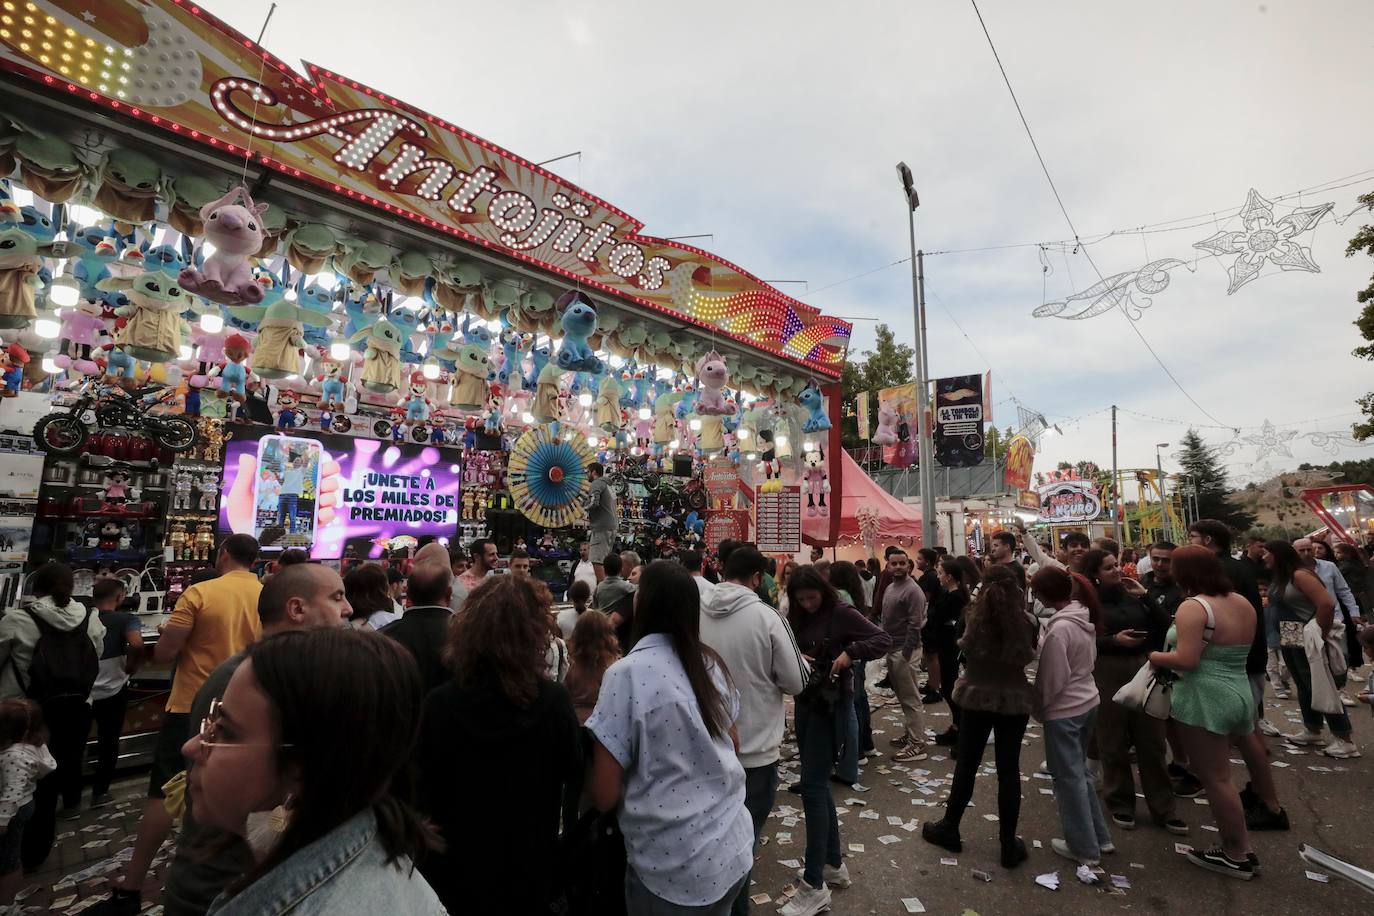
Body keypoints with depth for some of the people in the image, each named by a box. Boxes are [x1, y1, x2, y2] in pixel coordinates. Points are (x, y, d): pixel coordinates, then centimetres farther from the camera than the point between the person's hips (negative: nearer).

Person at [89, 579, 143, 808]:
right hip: (112, 692, -3)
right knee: (108, 743, 13)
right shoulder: (125, 619, -11)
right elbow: (137, 645, -28)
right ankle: (99, 793, 22)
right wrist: (130, 667, -9)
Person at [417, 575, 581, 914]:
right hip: (528, 866, 0)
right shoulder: (553, 700, -22)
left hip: (455, 867, 1)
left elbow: (423, 787, -7)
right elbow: (574, 777, -9)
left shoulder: (439, 703, -19)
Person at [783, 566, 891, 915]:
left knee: (812, 786, -7)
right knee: (818, 784, 15)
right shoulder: (795, 618, 4)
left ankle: (814, 887, 3)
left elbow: (884, 640, -14)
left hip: (831, 706, -6)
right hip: (805, 704, 6)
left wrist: (849, 652, -25)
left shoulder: (841, 613, -12)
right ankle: (833, 863, 32)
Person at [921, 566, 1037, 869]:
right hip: (1015, 700, 1)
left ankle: (949, 828, 26)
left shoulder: (974, 617, -12)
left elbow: (965, 650, -1)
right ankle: (1009, 844, 19)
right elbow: (1028, 657, 4)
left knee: (966, 766, 11)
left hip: (977, 696, -1)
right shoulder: (1026, 621, -9)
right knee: (1009, 770, 10)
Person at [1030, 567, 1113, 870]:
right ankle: (1100, 837, 33)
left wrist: (1037, 707, -5)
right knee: (1079, 771, 23)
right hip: (1089, 701, 9)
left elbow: (1053, 679, -20)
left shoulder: (1059, 629, -26)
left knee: (1068, 777, 7)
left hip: (1064, 710, -9)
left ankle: (1085, 848, 20)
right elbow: (1090, 659, 12)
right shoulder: (1083, 616, 0)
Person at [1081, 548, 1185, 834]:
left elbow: (1163, 627, 1)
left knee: (1152, 743, 10)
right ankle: (1120, 805, 22)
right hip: (1108, 676, -4)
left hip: (1144, 671, 4)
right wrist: (1113, 640, -20)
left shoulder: (1131, 594, 7)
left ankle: (1163, 809, 23)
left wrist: (1144, 596, -6)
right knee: (1114, 745, 7)